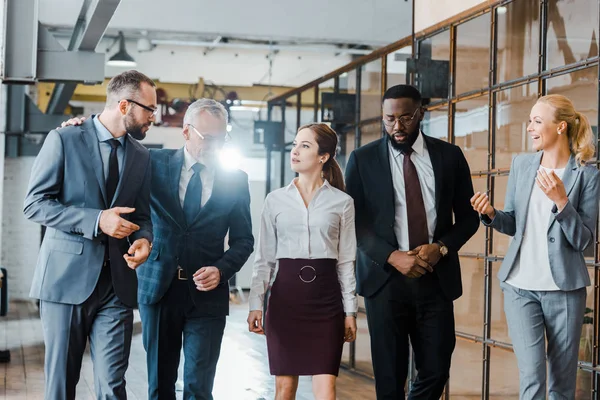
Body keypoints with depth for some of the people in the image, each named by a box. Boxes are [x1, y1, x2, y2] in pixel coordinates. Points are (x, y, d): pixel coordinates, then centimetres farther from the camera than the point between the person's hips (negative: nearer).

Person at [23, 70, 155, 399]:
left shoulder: (141, 157, 13)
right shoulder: (63, 140, -3)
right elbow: (34, 204, -7)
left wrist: (144, 239, -7)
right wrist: (96, 220, -17)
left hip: (117, 284, 4)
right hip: (66, 278, -3)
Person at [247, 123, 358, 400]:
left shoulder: (342, 202, 4)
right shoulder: (275, 200, 6)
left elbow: (346, 261, 5)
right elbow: (264, 258, 8)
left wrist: (350, 312, 2)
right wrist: (255, 304, 1)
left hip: (325, 296, -1)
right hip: (285, 293, 1)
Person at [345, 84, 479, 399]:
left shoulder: (450, 156, 6)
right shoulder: (362, 159, 2)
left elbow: (468, 216, 9)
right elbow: (353, 221, 0)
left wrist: (441, 247, -10)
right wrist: (392, 257, -14)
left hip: (436, 278, 1)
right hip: (385, 278, -1)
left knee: (436, 370, 2)